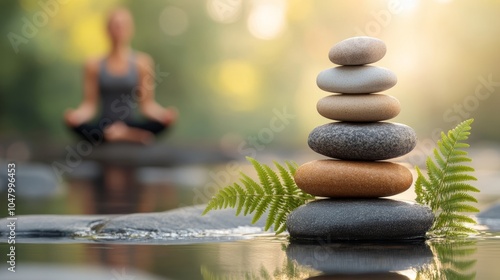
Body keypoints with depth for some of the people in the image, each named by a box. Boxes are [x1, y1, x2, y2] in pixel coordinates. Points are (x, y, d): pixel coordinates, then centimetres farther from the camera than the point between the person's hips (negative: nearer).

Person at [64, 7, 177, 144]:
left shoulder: (142, 62, 5)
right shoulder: (94, 64, 5)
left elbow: (147, 103, 3)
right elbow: (89, 104, 3)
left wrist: (165, 114, -19)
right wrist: (76, 114, -21)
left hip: (131, 124, 0)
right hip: (103, 127, 0)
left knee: (169, 118, -29)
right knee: (71, 119, -34)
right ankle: (136, 136, -37)